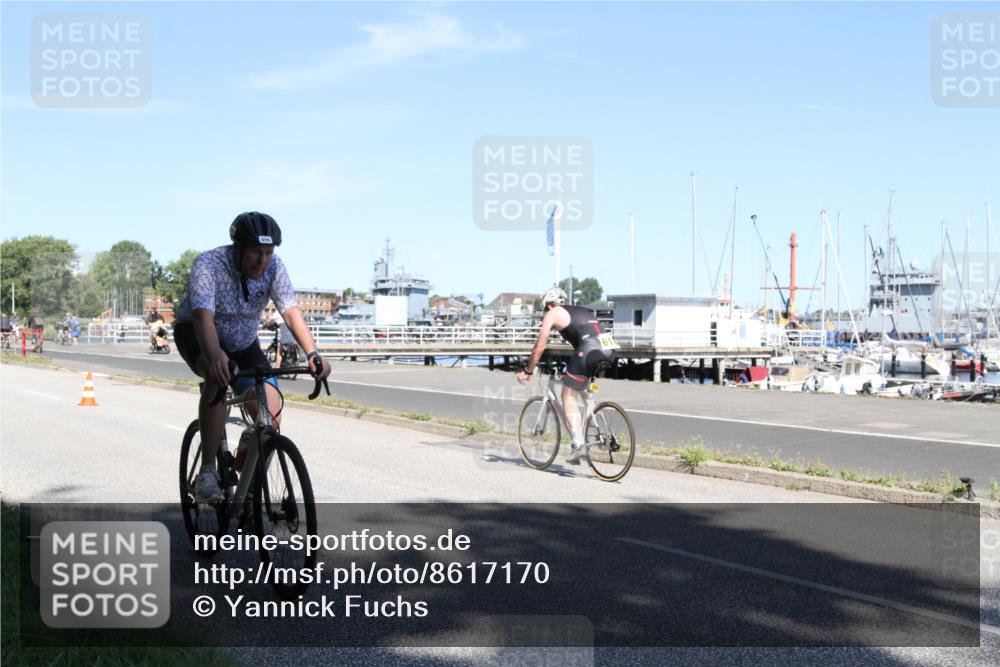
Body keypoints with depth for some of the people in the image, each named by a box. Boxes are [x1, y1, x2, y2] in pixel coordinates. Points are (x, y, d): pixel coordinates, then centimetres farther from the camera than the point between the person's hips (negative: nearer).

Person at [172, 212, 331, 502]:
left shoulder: (274, 267, -18)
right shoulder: (208, 264, -30)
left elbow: (291, 312, -27)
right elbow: (204, 317, -43)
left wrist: (312, 353, -44)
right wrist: (215, 356, -62)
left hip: (242, 342, 4)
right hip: (196, 333, -4)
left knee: (271, 418, -13)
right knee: (219, 374, -39)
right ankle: (207, 473, -32)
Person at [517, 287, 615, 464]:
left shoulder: (553, 313, 15)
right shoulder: (585, 311, 35)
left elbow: (539, 347, 14)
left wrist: (527, 371, 26)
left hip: (588, 350, -7)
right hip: (607, 351, 7)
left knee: (568, 397, 5)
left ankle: (578, 444, -5)